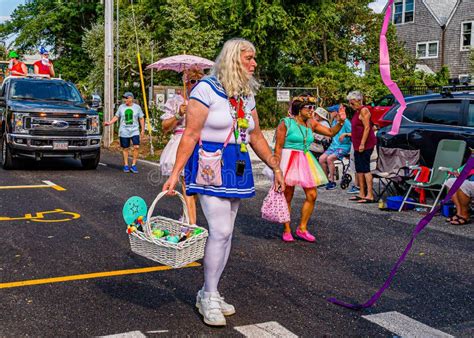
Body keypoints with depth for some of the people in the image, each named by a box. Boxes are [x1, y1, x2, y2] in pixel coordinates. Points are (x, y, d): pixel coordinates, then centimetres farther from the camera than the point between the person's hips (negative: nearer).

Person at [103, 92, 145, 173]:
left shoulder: (137, 107, 3)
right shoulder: (121, 107, 5)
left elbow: (141, 119, 8)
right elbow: (116, 117, 10)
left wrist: (142, 130, 3)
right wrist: (109, 123, -4)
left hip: (134, 131, -1)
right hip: (124, 132, 1)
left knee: (136, 147, -14)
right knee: (125, 148, 4)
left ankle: (133, 165, -3)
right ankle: (126, 165, 16)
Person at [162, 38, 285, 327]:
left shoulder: (247, 95, 11)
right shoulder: (207, 89, -10)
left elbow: (256, 136, 18)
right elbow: (190, 135, -13)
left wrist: (276, 167, 17)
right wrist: (176, 172, -17)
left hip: (237, 166, 7)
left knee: (225, 233, 8)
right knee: (221, 231, -11)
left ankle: (209, 293, 20)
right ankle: (209, 297, 4)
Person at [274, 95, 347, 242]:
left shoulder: (311, 123, 9)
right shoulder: (286, 123, -7)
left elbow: (331, 132, 11)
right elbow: (278, 147, -8)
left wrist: (340, 122, -6)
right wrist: (277, 168, -14)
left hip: (306, 161, 6)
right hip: (289, 160, -6)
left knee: (312, 195, 1)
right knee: (287, 197, 2)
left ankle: (302, 228, 15)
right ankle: (287, 230, 15)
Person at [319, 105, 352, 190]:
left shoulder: (345, 122, -11)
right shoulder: (334, 122, 15)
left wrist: (345, 134, -27)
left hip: (343, 147, -8)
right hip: (333, 146, 8)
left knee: (329, 158, -28)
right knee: (321, 159, -12)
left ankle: (332, 181, -16)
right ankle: (326, 179, 2)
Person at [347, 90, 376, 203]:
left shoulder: (364, 110, -11)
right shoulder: (357, 112, 18)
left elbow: (367, 127, -18)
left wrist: (362, 144, -22)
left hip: (365, 145, -10)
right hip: (358, 145, 10)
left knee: (365, 169, -11)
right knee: (359, 170, 11)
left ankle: (370, 195, -12)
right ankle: (362, 194, 18)